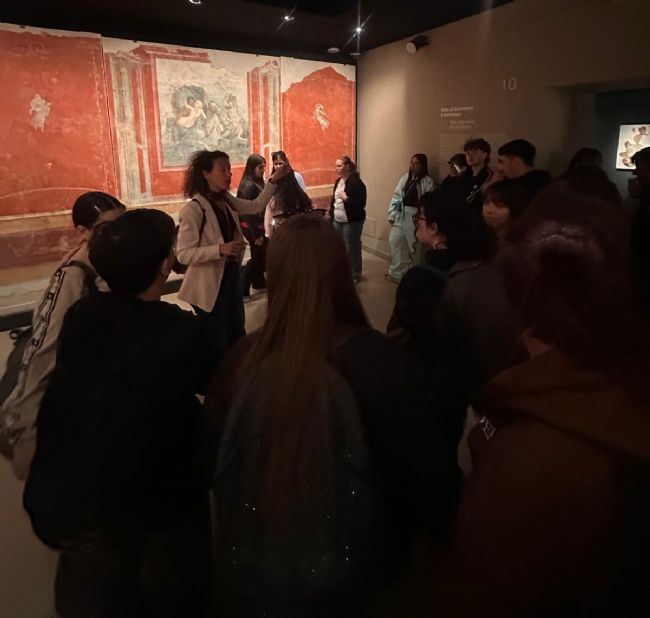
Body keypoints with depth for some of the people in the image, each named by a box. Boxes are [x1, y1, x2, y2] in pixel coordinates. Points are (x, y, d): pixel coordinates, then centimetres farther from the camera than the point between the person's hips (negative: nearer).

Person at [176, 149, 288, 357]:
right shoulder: (193, 209, -20)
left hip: (231, 278, 8)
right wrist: (220, 249, -35)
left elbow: (255, 206, 17)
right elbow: (184, 254, -24)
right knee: (217, 343, 6)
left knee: (237, 337, 22)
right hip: (209, 285, -8)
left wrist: (273, 181, 5)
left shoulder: (227, 201, 3)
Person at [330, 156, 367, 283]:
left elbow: (360, 204, -18)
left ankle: (355, 274, 13)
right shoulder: (338, 181, 11)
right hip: (338, 220, 8)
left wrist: (345, 198, -22)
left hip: (352, 221, -8)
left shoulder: (356, 182, -14)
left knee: (352, 248, -1)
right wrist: (331, 215, 15)